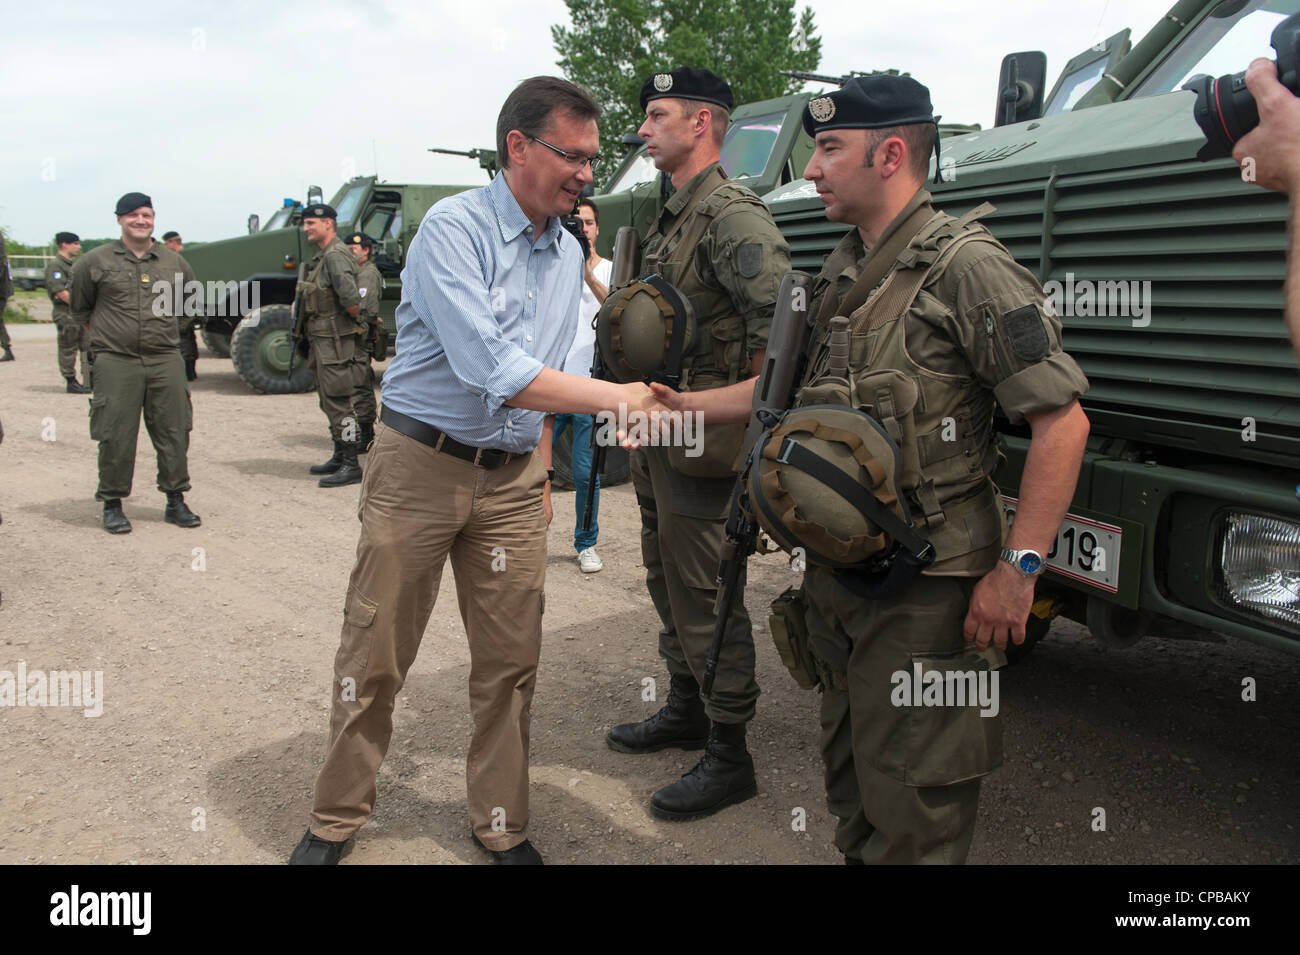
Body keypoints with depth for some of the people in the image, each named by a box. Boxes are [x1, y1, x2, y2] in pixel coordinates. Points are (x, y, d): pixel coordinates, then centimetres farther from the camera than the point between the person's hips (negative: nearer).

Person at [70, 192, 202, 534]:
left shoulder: (174, 262, 9)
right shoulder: (96, 261, 3)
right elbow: (79, 307, 15)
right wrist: (103, 332, 16)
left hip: (165, 361, 2)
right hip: (115, 363, -2)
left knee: (174, 432, 3)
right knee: (115, 437, -1)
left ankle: (176, 502, 15)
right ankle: (112, 505, 12)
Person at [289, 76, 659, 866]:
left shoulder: (567, 254, 10)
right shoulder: (454, 229, -13)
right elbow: (493, 372, -25)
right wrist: (617, 398, -26)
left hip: (511, 481, 6)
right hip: (420, 467, -5)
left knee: (510, 663, 8)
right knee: (375, 656, 6)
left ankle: (503, 828, 25)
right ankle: (337, 819, 26)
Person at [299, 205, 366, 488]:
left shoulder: (335, 256, -17)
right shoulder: (323, 257, 16)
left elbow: (350, 298, -28)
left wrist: (356, 320, -11)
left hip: (337, 341, -11)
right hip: (323, 340, 11)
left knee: (340, 403, -8)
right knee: (330, 402, 18)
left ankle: (351, 467, -5)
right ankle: (339, 458, 28)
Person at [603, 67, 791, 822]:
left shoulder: (731, 215, -16)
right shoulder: (673, 220, 16)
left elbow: (782, 323, -27)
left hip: (702, 446, -10)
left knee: (707, 598, -3)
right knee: (669, 582, 20)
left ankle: (729, 755, 10)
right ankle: (686, 711, 37)